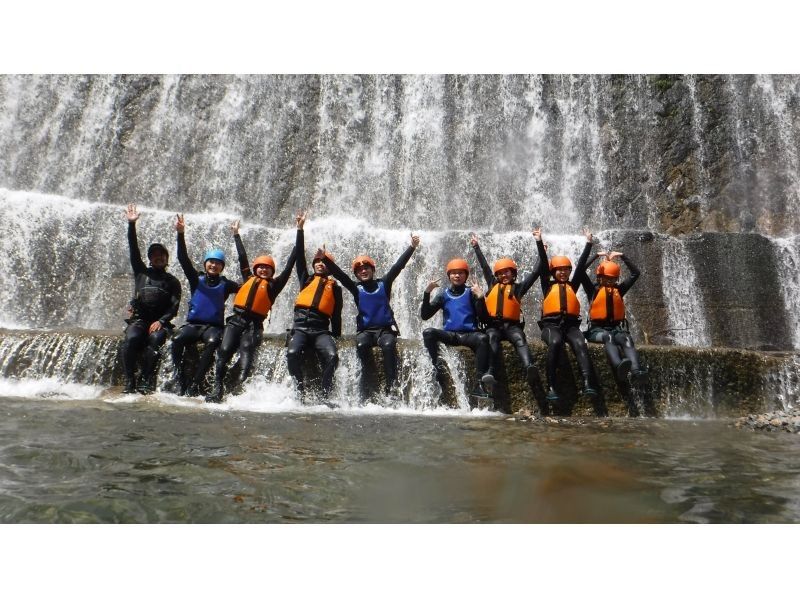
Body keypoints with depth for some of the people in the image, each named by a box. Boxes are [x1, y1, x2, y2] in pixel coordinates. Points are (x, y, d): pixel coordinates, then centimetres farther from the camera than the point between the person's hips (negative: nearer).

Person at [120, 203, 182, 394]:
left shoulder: (172, 282, 15)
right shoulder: (141, 272, 21)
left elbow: (174, 307, 4)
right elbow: (134, 250, 11)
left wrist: (161, 321, -13)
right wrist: (132, 224, 3)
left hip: (160, 322, -1)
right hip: (139, 319, 1)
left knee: (155, 339, -32)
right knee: (131, 339, -29)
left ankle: (146, 381, -32)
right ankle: (129, 381, -27)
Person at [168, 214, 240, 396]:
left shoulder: (225, 285, 9)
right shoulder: (196, 279, 9)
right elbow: (183, 259, -1)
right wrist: (181, 234, -11)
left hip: (214, 326, -1)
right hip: (193, 324, 1)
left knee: (212, 342, -34)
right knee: (177, 339, -30)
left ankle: (194, 384, -31)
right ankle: (179, 378, -21)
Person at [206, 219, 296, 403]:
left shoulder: (273, 285, 14)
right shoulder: (248, 279, 22)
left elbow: (288, 267, 13)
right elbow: (242, 258, 31)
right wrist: (236, 235, 42)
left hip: (254, 325, -3)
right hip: (236, 321, 3)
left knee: (247, 353, -16)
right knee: (224, 352, -11)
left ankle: (239, 388, -26)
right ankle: (217, 390, -13)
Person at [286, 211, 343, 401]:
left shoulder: (335, 287, 19)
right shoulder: (306, 279, 22)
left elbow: (336, 316, 18)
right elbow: (299, 256, 16)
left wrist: (336, 337, 10)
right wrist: (300, 228, 12)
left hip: (321, 330, -1)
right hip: (301, 327, 1)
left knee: (332, 356, -27)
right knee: (292, 353, -27)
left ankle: (325, 394, -21)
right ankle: (300, 391, -17)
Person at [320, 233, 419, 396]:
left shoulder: (383, 283, 8)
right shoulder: (356, 287, 9)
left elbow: (398, 266, 3)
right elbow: (339, 274, 0)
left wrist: (412, 247, -2)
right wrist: (324, 259, -13)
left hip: (386, 328, -1)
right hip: (365, 330, 1)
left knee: (389, 345, -30)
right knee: (361, 345, -29)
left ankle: (391, 383, -28)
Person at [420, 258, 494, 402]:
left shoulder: (471, 293, 8)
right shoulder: (444, 295, 14)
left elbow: (483, 318, -1)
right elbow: (424, 315, 7)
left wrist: (480, 298, -16)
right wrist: (427, 293, -5)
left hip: (469, 334, -1)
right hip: (449, 334, 2)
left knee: (483, 338, -33)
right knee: (428, 333, -25)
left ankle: (481, 381, -35)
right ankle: (438, 367, -31)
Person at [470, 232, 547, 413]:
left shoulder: (518, 287, 19)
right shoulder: (493, 285, 24)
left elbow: (535, 272, 16)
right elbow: (484, 266, 30)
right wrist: (476, 246, 37)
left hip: (512, 325, 0)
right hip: (494, 325, 0)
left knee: (520, 340, -30)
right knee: (492, 338, -32)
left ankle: (530, 368, -51)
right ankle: (491, 372, -53)